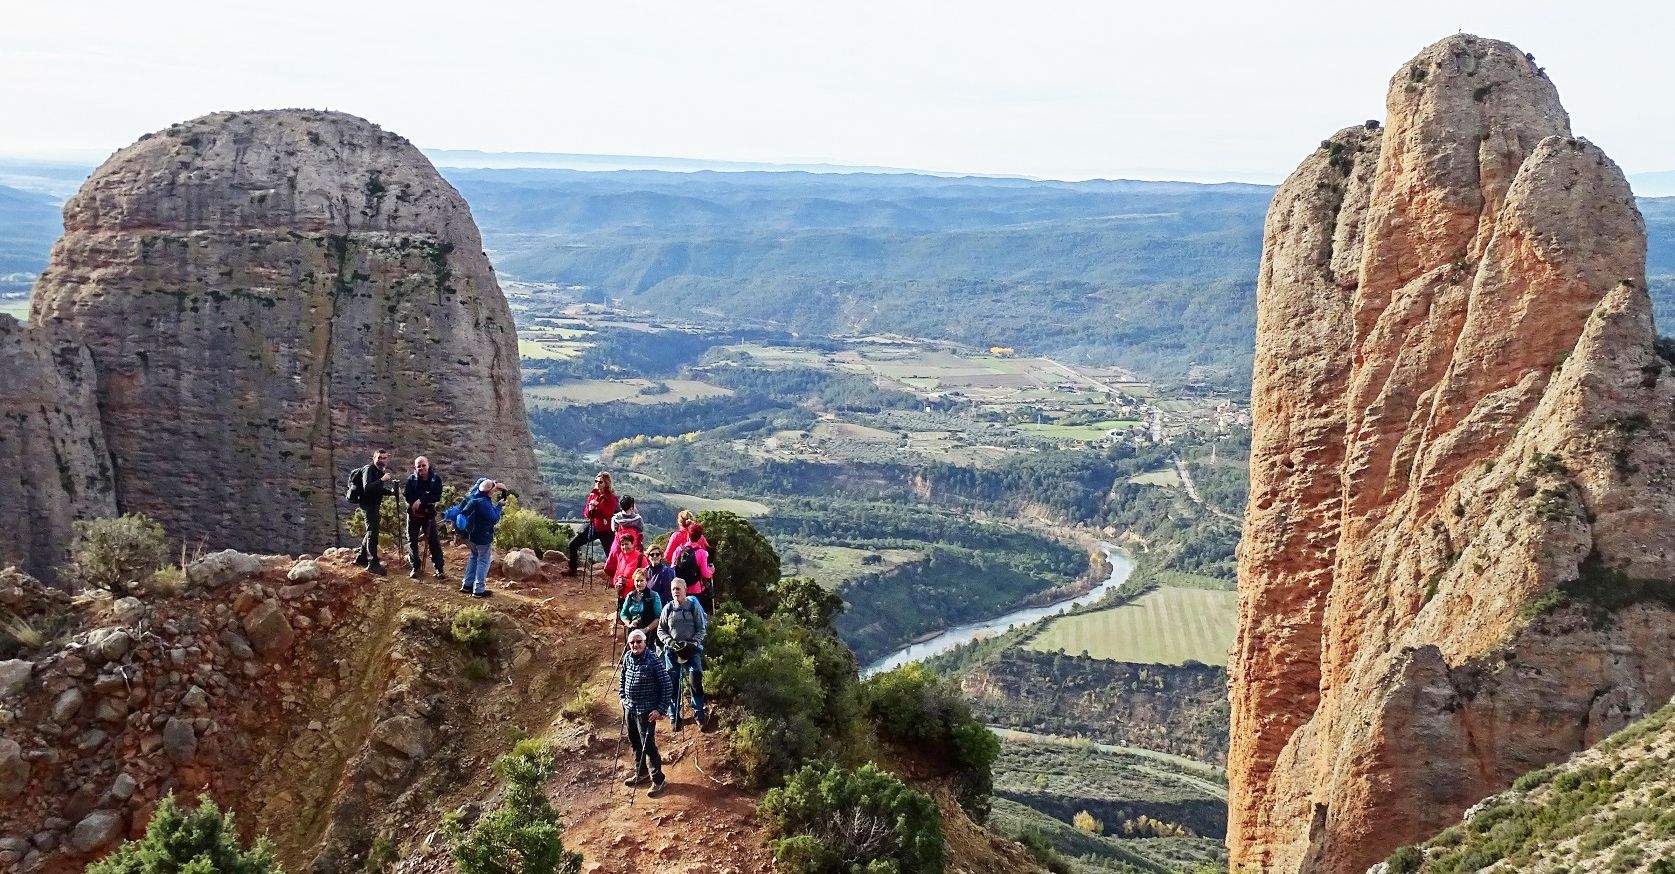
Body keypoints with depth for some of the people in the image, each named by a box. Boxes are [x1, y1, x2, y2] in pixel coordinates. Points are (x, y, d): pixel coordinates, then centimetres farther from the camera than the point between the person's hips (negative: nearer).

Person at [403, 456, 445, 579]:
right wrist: (426, 497, -20)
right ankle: (415, 567, 18)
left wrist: (421, 500, -23)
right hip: (413, 514, 1)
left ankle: (439, 569, 3)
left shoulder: (436, 479, -4)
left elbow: (437, 497, -13)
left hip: (428, 514, -1)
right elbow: (406, 495, -12)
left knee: (434, 541, -2)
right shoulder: (411, 479, -2)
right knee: (412, 541, 6)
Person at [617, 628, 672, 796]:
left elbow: (667, 685, -17)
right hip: (629, 707, 7)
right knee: (635, 743, 19)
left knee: (648, 745, -5)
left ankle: (657, 780, 7)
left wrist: (661, 709, -19)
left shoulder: (654, 661, -20)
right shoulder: (627, 657, 0)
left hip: (646, 711, -7)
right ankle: (641, 774, 36)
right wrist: (622, 696, 14)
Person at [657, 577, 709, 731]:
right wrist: (670, 641, -8)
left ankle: (699, 715, -5)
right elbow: (660, 630, 10)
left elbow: (702, 629, 1)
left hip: (692, 649, -2)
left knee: (696, 680, -14)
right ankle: (675, 717, 11)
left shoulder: (694, 606, 0)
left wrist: (692, 643, -14)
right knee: (672, 683, 0)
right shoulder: (668, 608, 5)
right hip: (672, 649, 2)